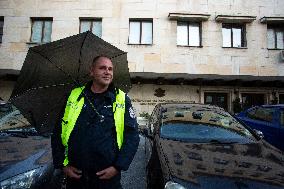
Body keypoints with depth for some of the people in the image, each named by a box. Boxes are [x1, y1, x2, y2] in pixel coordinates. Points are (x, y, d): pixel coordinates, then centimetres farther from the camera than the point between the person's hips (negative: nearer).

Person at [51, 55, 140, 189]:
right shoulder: (74, 96, 2)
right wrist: (62, 164, 0)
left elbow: (132, 135, -4)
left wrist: (118, 167, -11)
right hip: (75, 174, 2)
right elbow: (57, 133, 7)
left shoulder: (122, 100, -2)